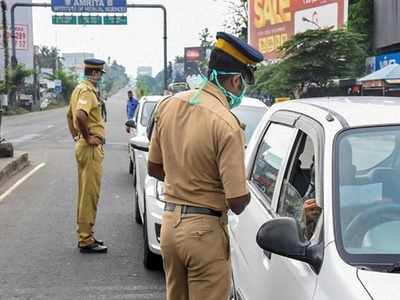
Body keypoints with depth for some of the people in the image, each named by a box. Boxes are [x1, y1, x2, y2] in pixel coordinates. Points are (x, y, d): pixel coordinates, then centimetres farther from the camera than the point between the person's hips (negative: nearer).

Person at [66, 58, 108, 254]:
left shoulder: (79, 89, 16)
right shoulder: (87, 91, -16)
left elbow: (70, 115, 26)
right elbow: (80, 114, -33)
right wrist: (87, 137, -22)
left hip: (83, 146, 11)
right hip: (91, 148, -11)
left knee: (85, 193, 16)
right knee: (90, 194, -5)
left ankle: (85, 235, 26)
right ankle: (86, 240, 0)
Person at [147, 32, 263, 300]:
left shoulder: (169, 105, 1)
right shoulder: (227, 124, -21)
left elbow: (154, 168, 12)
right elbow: (237, 202, -20)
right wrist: (246, 192, 2)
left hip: (169, 223, 7)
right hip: (205, 230, -7)